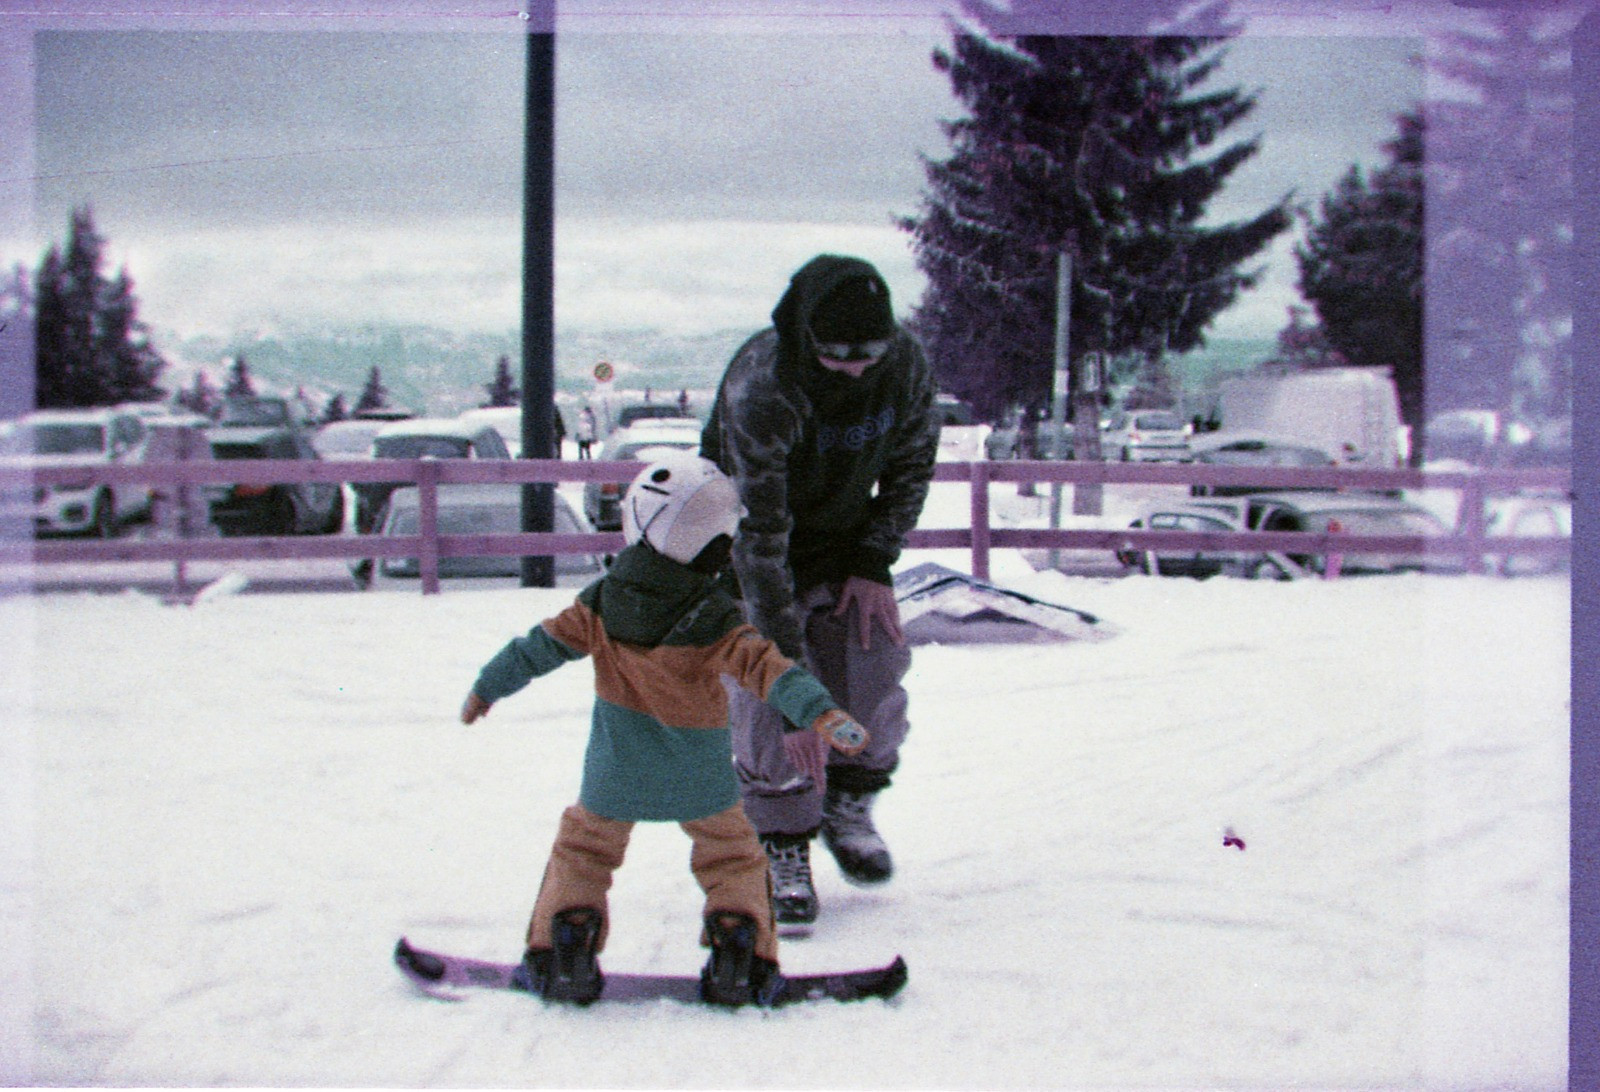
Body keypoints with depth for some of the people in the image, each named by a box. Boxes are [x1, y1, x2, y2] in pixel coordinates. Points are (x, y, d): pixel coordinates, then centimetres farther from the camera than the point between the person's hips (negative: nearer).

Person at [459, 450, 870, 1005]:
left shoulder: (601, 605, -8)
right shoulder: (713, 621, -18)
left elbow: (541, 647, 0)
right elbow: (765, 667, -27)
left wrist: (486, 689, 12)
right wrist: (821, 714, -30)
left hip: (615, 773, 2)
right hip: (699, 778, -1)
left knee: (584, 846, 20)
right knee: (731, 855, 17)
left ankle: (563, 948, 8)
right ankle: (741, 956, 4)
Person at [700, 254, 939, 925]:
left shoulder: (905, 365, -19)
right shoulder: (759, 388, -35)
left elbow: (911, 467, 1)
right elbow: (759, 535, -37)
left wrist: (875, 562, -9)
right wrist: (788, 664, -39)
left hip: (848, 549, 4)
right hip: (757, 561, -4)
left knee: (877, 672, -6)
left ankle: (848, 809, 20)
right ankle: (781, 851, 4)